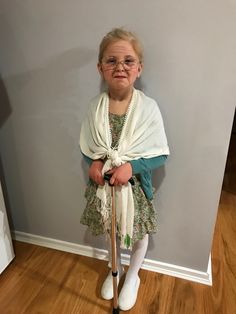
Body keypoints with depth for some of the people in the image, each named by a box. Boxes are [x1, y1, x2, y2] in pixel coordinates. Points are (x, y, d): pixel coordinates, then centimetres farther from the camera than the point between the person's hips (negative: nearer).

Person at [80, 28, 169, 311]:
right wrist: (94, 162, -18)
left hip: (135, 184, -2)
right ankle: (115, 268, 57)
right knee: (112, 230, 25)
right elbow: (86, 146, 2)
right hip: (103, 182, 3)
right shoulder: (95, 106, -9)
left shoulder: (148, 107, -17)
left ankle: (132, 277, 52)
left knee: (138, 234, 20)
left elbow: (161, 155, -12)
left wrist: (131, 166, -26)